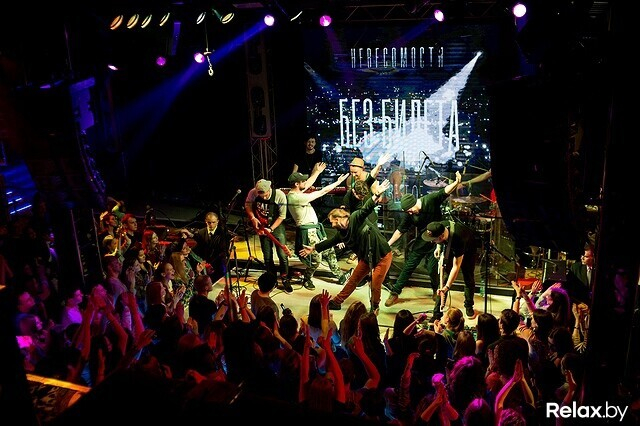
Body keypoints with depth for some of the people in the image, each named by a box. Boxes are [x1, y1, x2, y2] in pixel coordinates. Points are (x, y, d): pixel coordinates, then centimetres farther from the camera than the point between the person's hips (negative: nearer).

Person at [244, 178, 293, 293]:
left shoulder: (280, 195, -23)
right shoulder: (252, 193, -16)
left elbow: (282, 216, -15)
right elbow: (247, 205, 4)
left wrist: (271, 229, -20)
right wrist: (253, 218, -12)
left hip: (277, 227, -3)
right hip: (263, 228, 3)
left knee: (282, 255, -7)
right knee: (267, 256, 9)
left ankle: (285, 280, 11)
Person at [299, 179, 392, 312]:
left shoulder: (356, 218, -19)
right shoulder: (341, 233, 1)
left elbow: (366, 209, -33)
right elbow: (329, 242, 15)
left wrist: (377, 194, -49)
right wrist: (313, 248, 21)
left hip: (382, 256, -7)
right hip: (366, 257, 7)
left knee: (375, 285, -5)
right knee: (353, 280, 13)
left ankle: (374, 308, 19)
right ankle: (336, 302, 25)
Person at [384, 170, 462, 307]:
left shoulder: (431, 200, -21)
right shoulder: (410, 215, -12)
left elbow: (445, 191, -33)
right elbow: (400, 230, -4)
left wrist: (456, 183, -52)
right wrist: (388, 243, -7)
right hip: (421, 242, 3)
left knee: (432, 269, -4)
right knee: (408, 266, 3)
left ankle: (436, 290, 27)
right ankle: (395, 292, 13)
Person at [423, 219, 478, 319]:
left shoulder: (458, 239, -46)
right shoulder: (440, 226, -30)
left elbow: (456, 267, -42)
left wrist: (447, 287, -45)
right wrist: (439, 246, -13)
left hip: (468, 248, -4)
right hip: (450, 247, 4)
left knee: (468, 277, -2)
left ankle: (469, 306, 25)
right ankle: (437, 313, -6)